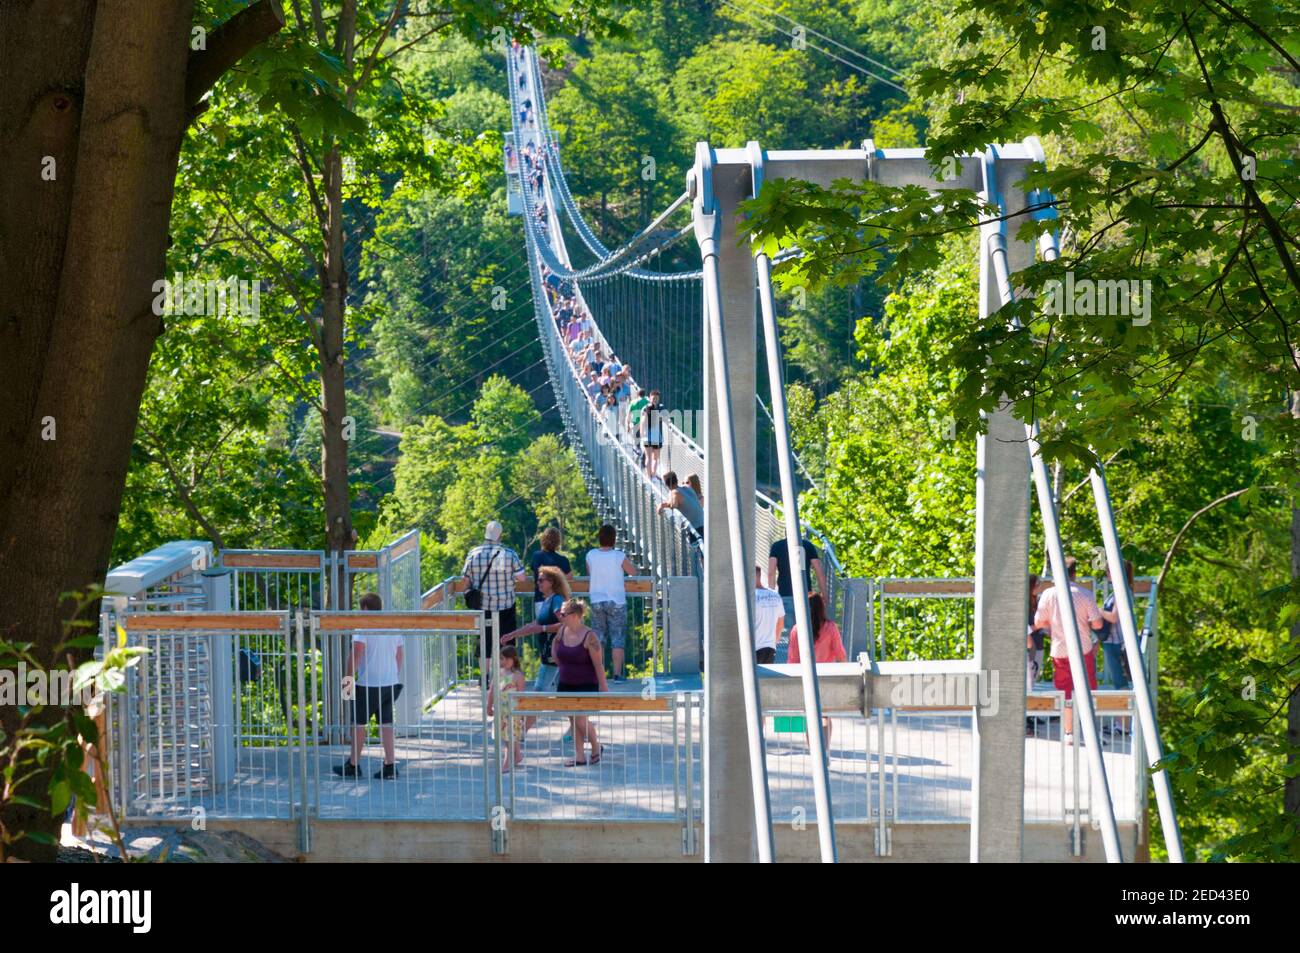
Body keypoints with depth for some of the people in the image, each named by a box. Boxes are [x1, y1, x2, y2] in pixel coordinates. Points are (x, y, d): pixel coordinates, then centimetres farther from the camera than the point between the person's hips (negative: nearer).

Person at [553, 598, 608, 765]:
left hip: (586, 686, -6)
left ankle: (596, 747, 13)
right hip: (566, 685, 6)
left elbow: (598, 664, -14)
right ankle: (579, 756, 15)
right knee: (573, 720, 8)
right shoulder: (562, 632, 2)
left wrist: (603, 686, -13)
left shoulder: (589, 637, -16)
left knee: (581, 719, -10)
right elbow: (557, 658, 21)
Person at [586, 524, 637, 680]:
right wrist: (628, 559, 17)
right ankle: (617, 674, 0)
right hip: (616, 602, -3)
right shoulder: (619, 556, -13)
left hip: (597, 601, 3)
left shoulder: (591, 555, -5)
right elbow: (633, 572, 1)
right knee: (617, 639, 3)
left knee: (597, 638, 13)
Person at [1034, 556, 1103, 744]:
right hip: (1083, 649, 0)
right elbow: (1097, 624, -7)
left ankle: (1069, 733, 8)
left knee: (1065, 694, 8)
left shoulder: (1048, 594, -5)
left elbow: (1038, 623, -1)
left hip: (1059, 651, 0)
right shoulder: (1085, 594, -6)